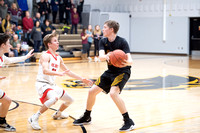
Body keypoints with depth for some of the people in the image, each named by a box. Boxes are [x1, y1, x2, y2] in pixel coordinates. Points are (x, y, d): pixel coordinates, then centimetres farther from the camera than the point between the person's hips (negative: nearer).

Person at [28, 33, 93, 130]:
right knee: (54, 98, -37)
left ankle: (57, 114, 43)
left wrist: (82, 79, 20)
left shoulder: (58, 58, 13)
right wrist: (59, 73, -44)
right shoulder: (46, 56, -14)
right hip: (42, 84, -9)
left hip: (52, 85, 9)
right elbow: (45, 71, -31)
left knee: (70, 100, 17)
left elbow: (68, 72, 22)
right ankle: (34, 118, -29)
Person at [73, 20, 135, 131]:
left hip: (122, 71, -7)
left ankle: (129, 122, -19)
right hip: (110, 71, 7)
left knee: (113, 93, -29)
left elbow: (130, 60, -27)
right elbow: (101, 57, -18)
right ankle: (87, 117, 27)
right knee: (92, 91, 5)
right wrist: (106, 56, -42)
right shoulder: (103, 42, -1)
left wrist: (127, 62, -52)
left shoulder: (122, 42, -18)